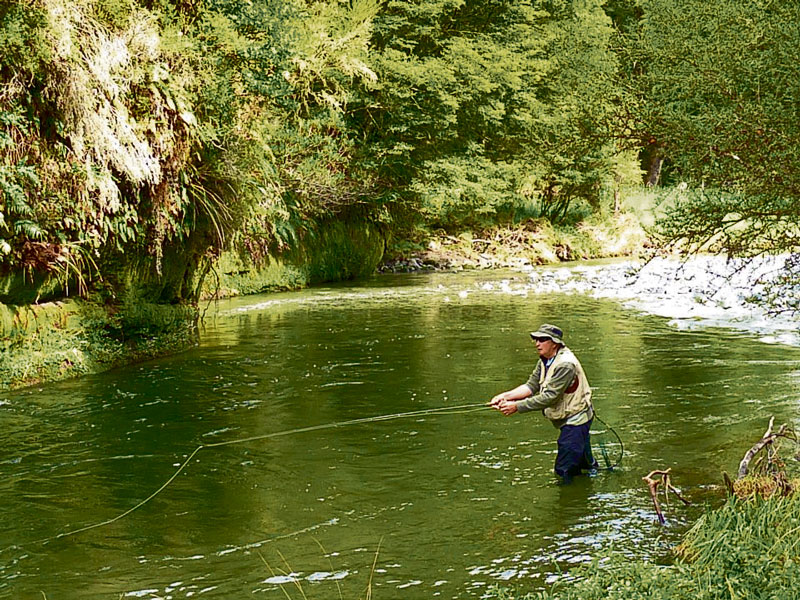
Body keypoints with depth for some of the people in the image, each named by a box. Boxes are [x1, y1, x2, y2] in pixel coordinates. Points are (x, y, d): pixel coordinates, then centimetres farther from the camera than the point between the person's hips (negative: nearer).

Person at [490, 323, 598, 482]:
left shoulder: (565, 365, -27)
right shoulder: (544, 361, 4)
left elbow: (549, 397, -31)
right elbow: (531, 386, 0)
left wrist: (517, 406, -32)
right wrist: (505, 396, -15)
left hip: (576, 418, -10)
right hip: (568, 418, 10)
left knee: (564, 468, -11)